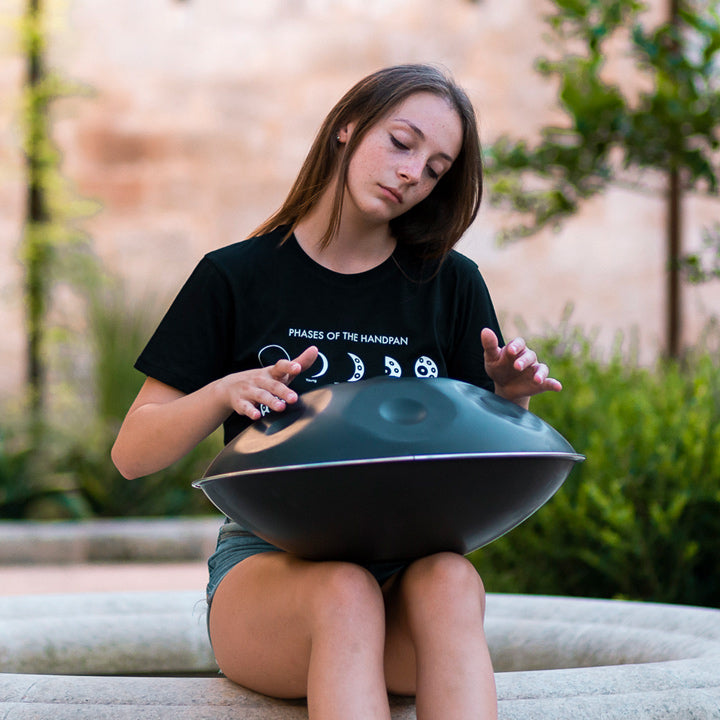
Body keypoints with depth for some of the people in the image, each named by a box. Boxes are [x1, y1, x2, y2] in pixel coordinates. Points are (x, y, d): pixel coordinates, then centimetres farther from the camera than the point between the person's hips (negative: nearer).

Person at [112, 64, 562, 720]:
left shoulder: (451, 285, 11)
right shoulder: (236, 278, 5)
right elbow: (131, 454, 3)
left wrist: (509, 397, -9)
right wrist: (227, 391, -16)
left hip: (409, 560, 2)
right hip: (267, 559, -1)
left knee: (449, 580, -35)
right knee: (345, 592, -37)